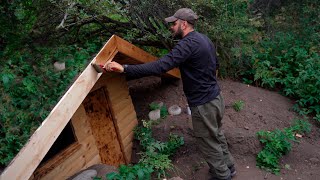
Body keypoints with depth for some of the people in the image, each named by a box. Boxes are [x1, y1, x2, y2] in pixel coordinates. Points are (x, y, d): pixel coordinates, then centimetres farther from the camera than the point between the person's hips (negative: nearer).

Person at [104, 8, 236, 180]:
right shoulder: (205, 39, 7)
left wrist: (125, 68, -34)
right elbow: (215, 63, 21)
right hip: (216, 98, 10)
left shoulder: (188, 43, -24)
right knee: (217, 136, 26)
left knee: (210, 145, 10)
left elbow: (160, 66, -34)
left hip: (203, 105, -9)